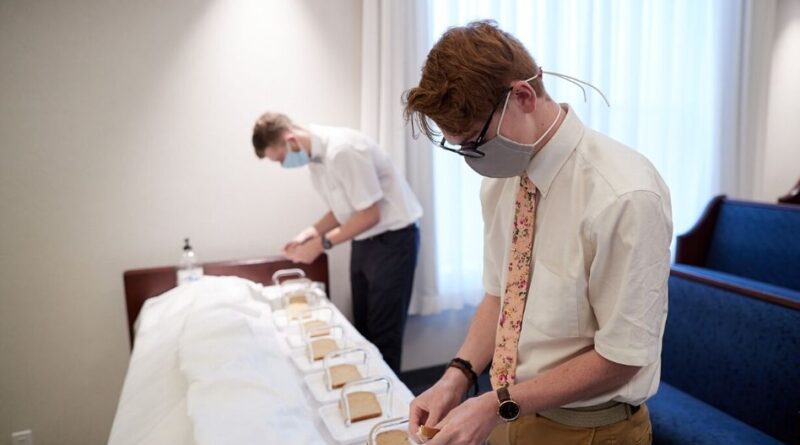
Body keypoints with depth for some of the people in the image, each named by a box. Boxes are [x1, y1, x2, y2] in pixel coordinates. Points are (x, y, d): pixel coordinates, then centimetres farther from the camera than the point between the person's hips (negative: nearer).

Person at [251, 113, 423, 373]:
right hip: (364, 241, 9)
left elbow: (370, 214, -23)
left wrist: (323, 243, -17)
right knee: (363, 327, 14)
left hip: (392, 238, -9)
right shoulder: (315, 156, 4)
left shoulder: (343, 150, -25)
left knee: (383, 333, -1)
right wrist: (310, 233, -1)